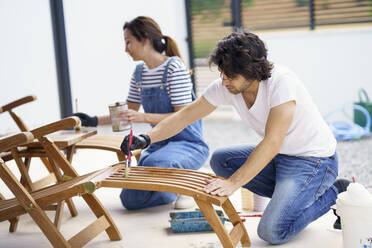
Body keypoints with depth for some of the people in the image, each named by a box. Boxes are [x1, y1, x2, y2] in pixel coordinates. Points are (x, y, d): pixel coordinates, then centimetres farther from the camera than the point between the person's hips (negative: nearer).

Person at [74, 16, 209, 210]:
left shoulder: (174, 69, -15)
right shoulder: (139, 73, 8)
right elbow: (129, 113, 15)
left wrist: (143, 117, -30)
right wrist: (95, 121, 4)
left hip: (189, 144, -7)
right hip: (160, 143, 7)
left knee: (153, 165, -39)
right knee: (130, 200, -4)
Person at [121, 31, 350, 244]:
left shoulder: (282, 82, -29)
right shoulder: (226, 87, -8)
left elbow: (272, 143, -34)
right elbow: (184, 116, -1)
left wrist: (233, 183, -37)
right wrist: (147, 138, -15)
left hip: (315, 159, -8)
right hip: (279, 156, 8)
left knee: (273, 231, -21)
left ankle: (333, 194, 3)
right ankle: (289, 194, 6)